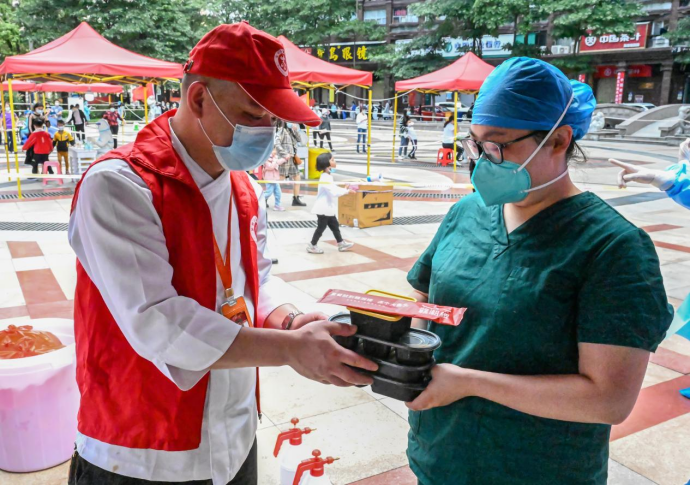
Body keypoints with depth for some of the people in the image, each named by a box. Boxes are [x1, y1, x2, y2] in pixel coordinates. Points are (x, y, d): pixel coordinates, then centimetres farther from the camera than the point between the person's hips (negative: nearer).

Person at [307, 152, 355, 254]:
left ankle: (341, 243, 26)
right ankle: (312, 246, 10)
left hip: (328, 208, 10)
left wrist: (344, 189, 4)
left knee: (334, 225, 16)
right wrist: (347, 191, -18)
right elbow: (334, 192, -28)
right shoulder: (325, 177, -23)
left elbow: (333, 188, 17)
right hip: (324, 208, -10)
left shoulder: (327, 176, 12)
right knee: (321, 227, 0)